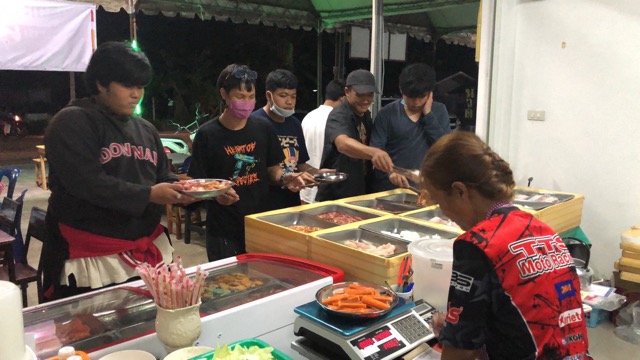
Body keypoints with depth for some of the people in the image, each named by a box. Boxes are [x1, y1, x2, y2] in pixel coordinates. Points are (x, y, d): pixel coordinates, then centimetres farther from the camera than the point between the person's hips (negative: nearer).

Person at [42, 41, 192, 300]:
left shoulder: (146, 130, 15)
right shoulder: (72, 122, -7)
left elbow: (163, 178, 18)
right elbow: (85, 182, -19)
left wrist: (181, 191, -5)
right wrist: (147, 195, -20)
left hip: (149, 250, 7)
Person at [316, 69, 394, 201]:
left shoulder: (366, 115, 6)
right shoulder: (338, 116, -20)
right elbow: (343, 144, -40)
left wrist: (391, 170, 0)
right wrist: (373, 152, -58)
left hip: (361, 194, 8)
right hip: (334, 197, -8)